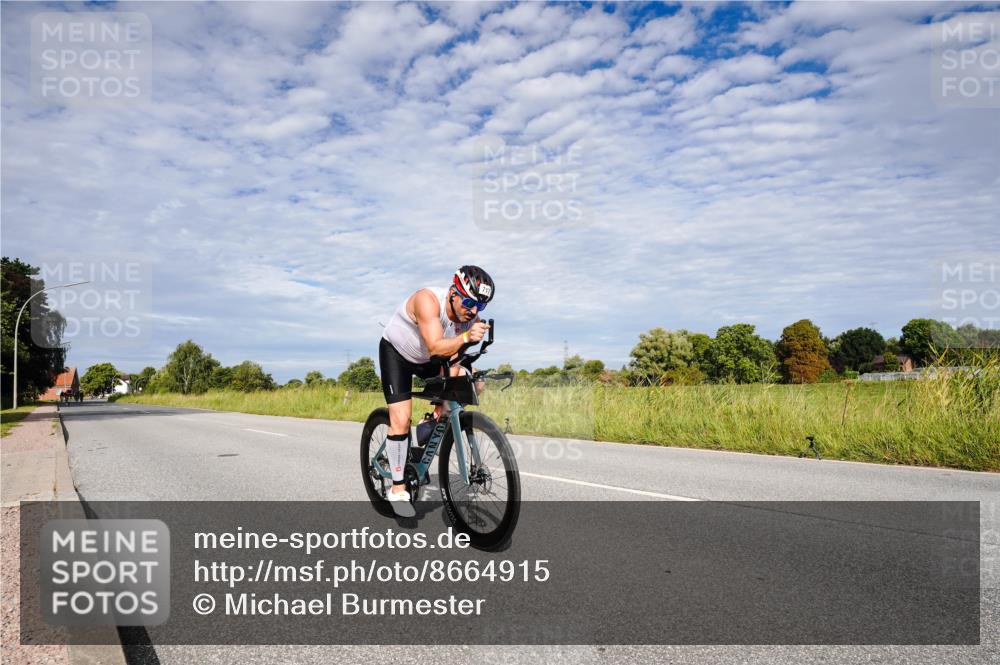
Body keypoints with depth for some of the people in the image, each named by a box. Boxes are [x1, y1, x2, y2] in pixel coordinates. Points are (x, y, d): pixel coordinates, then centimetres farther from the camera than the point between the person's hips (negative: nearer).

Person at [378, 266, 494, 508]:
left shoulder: (472, 318, -20)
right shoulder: (428, 300, -36)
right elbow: (436, 348, -45)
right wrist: (466, 338, -63)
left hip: (427, 360, 5)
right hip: (396, 353, -5)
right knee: (401, 420, -14)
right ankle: (397, 489, 1)